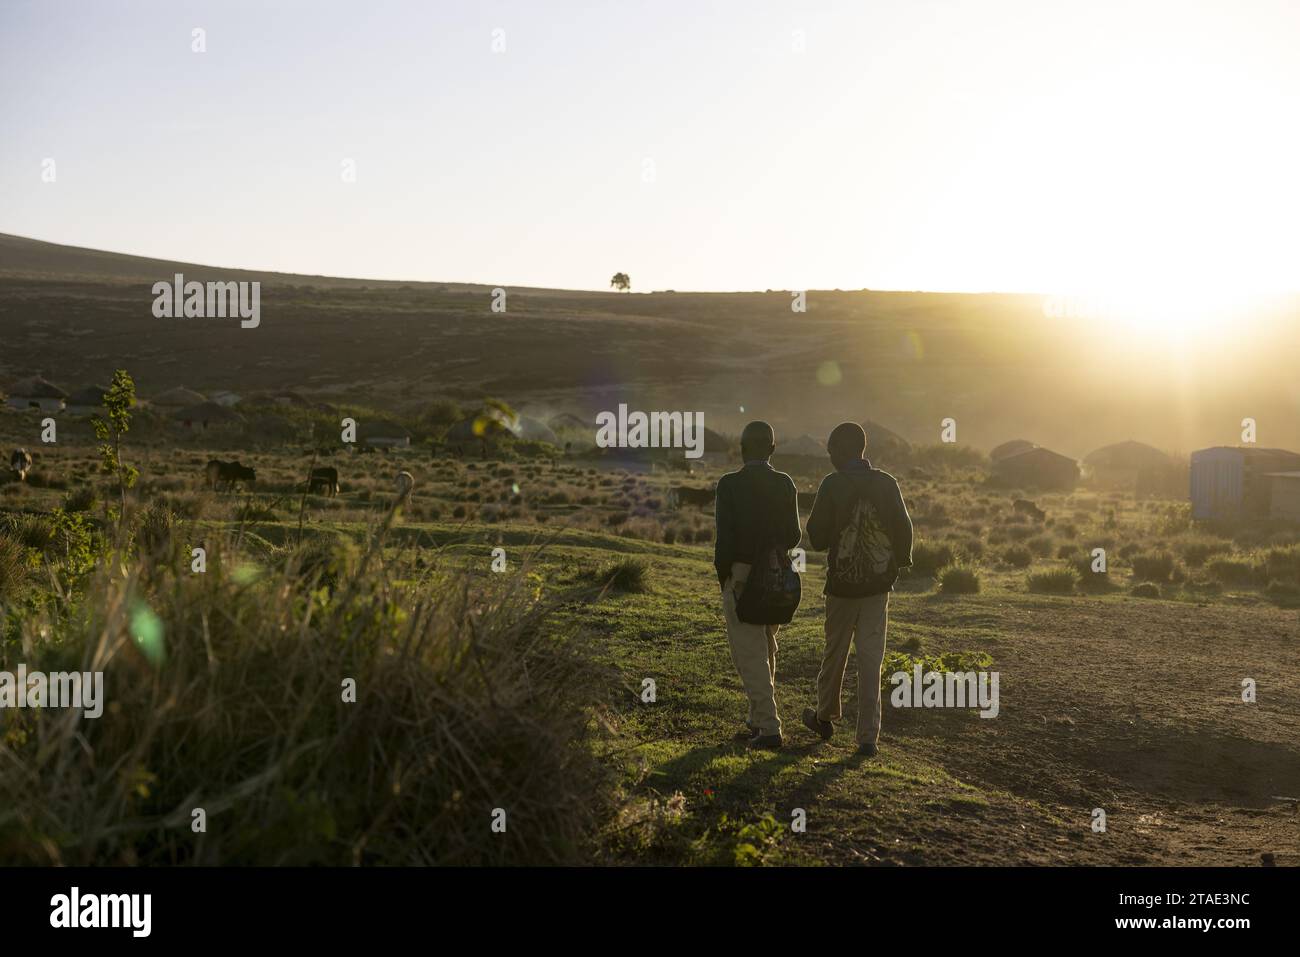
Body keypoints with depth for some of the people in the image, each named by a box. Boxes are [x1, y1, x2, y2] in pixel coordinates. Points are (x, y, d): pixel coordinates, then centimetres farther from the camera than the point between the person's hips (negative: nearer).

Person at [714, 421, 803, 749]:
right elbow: (793, 537, 1)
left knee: (750, 655, -2)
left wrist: (722, 576, -1)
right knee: (765, 650, 18)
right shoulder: (785, 484, 0)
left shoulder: (729, 484, -13)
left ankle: (769, 728, -6)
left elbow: (725, 537, -15)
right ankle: (757, 721, 23)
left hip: (742, 576, -5)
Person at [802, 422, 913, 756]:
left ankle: (825, 718, 32)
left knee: (834, 652, 15)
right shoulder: (887, 483, -3)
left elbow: (817, 538, -8)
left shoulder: (833, 485, -11)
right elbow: (903, 529, 0)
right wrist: (898, 564, 15)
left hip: (842, 582, -2)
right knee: (871, 658, 4)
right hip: (878, 583, 2)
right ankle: (868, 737, 2)